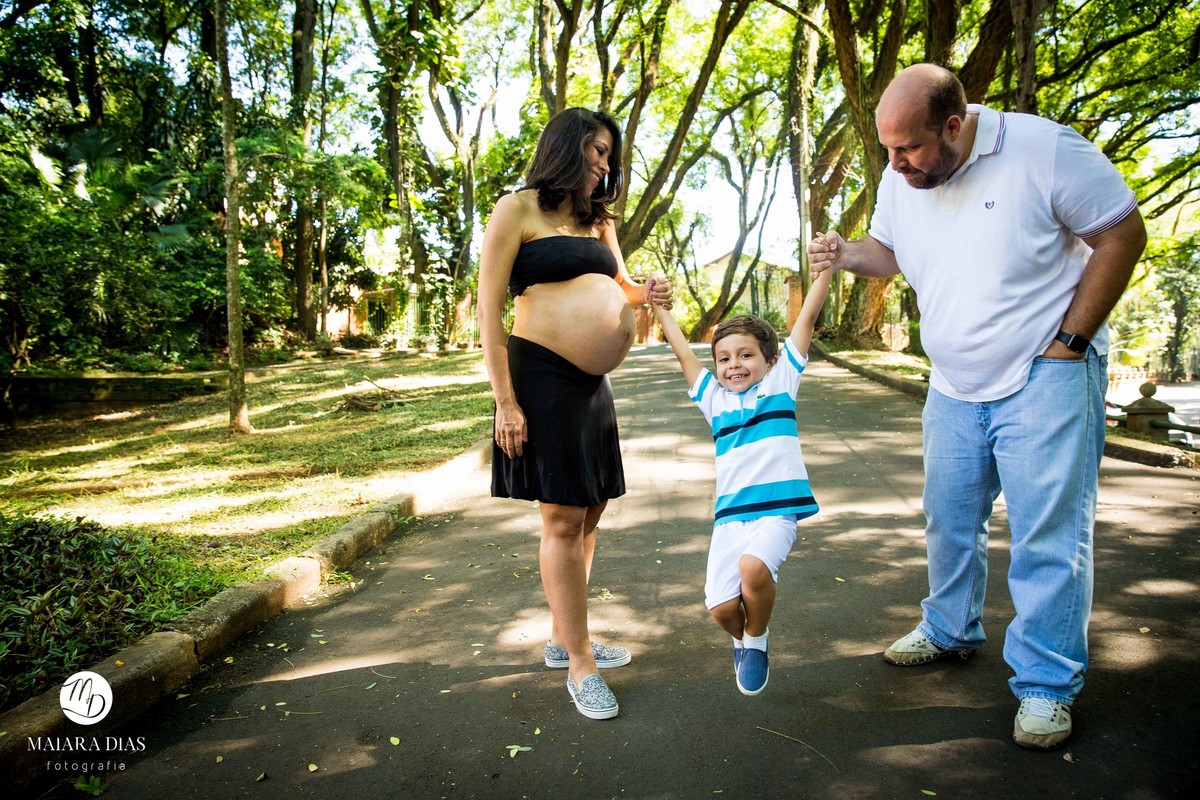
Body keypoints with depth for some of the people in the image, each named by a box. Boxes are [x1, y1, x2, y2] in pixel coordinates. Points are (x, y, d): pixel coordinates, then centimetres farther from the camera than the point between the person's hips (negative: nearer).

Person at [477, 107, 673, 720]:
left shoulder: (598, 219, 19)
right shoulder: (518, 209, -3)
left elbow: (619, 286, 26)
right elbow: (489, 310, -9)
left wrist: (646, 294, 0)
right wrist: (505, 402, -15)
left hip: (594, 384, 8)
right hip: (542, 376, -8)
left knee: (588, 514, 12)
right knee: (563, 518, -4)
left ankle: (563, 636, 29)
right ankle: (579, 662, 9)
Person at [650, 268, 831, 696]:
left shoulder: (780, 382, 10)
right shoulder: (714, 398, 16)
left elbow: (808, 316, 7)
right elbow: (682, 351, 20)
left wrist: (826, 266, 5)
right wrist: (659, 307, 21)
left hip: (778, 509, -3)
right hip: (730, 514, 3)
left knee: (753, 566, -32)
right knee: (721, 608, -11)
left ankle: (756, 642, 1)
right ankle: (742, 639, 27)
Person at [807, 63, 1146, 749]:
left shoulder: (1043, 150, -16)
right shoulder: (901, 178, 0)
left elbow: (1123, 234, -10)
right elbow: (889, 251, 14)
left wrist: (1069, 340, -13)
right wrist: (846, 254, -10)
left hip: (1046, 377, -5)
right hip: (955, 384, 6)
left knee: (1049, 533, -3)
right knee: (949, 519, 14)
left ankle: (1048, 685, 11)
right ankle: (951, 633, 35)